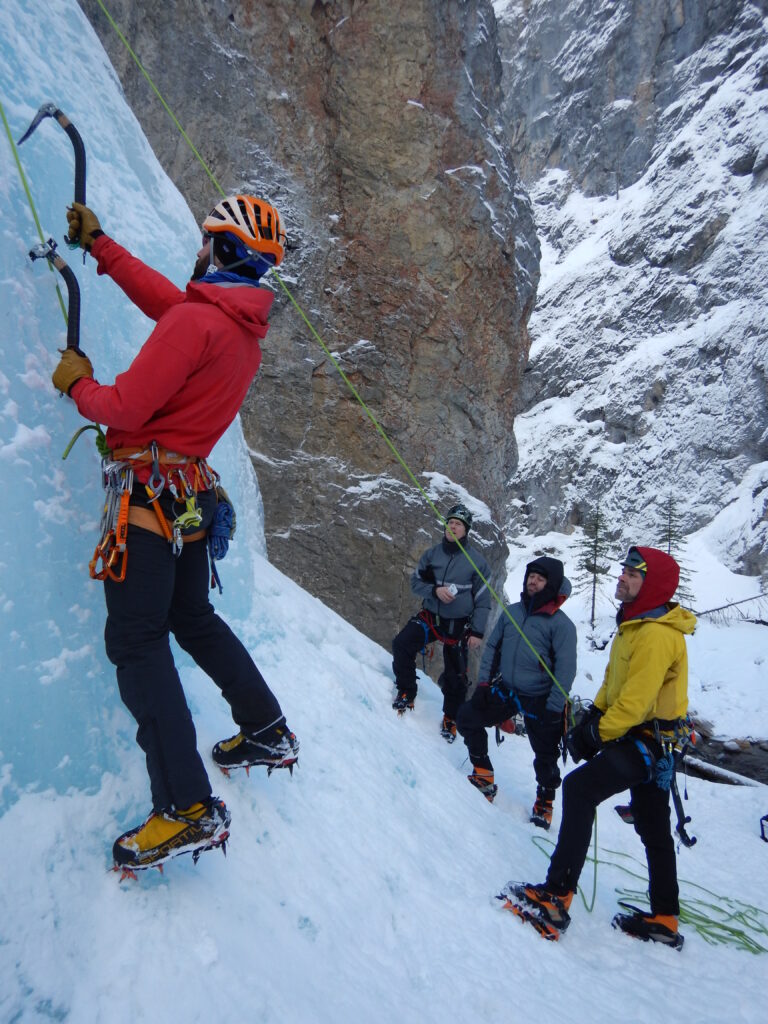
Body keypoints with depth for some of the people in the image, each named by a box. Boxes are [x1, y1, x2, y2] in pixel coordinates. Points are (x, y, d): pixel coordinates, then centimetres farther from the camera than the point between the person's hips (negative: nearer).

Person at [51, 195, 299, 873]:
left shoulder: (194, 320, -15)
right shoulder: (245, 328, 13)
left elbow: (126, 408, -17)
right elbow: (161, 294, 26)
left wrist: (77, 384, 3)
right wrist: (98, 244, 31)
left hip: (152, 493, -9)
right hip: (193, 494, 9)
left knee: (136, 641, -6)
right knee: (192, 618, 22)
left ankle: (189, 810, -7)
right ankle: (269, 733, 30)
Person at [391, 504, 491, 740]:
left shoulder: (476, 560, -6)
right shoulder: (432, 554, 1)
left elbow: (483, 600, -2)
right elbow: (415, 581, 4)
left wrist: (477, 632, -7)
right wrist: (435, 590, -16)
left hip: (458, 625, -2)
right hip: (430, 616, 2)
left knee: (455, 676, 6)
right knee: (402, 644, -21)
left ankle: (450, 718, 29)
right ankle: (406, 693, -1)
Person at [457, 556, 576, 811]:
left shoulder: (561, 624, -13)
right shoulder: (511, 612, 4)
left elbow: (565, 669, -14)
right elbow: (492, 647, 9)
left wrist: (554, 709, -17)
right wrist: (484, 683, 2)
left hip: (539, 701, -5)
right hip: (505, 691, 5)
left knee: (545, 755, 8)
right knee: (467, 717, 2)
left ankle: (545, 801, 35)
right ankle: (483, 775, 18)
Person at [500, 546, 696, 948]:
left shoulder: (658, 634, -23)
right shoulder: (635, 623, 10)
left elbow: (635, 700, -26)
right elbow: (613, 679, 15)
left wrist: (597, 734, -16)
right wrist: (593, 717, 3)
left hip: (647, 741, -11)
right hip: (645, 738, 11)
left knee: (579, 788, -25)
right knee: (653, 828, 19)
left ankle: (557, 896, -25)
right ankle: (664, 920, 34)